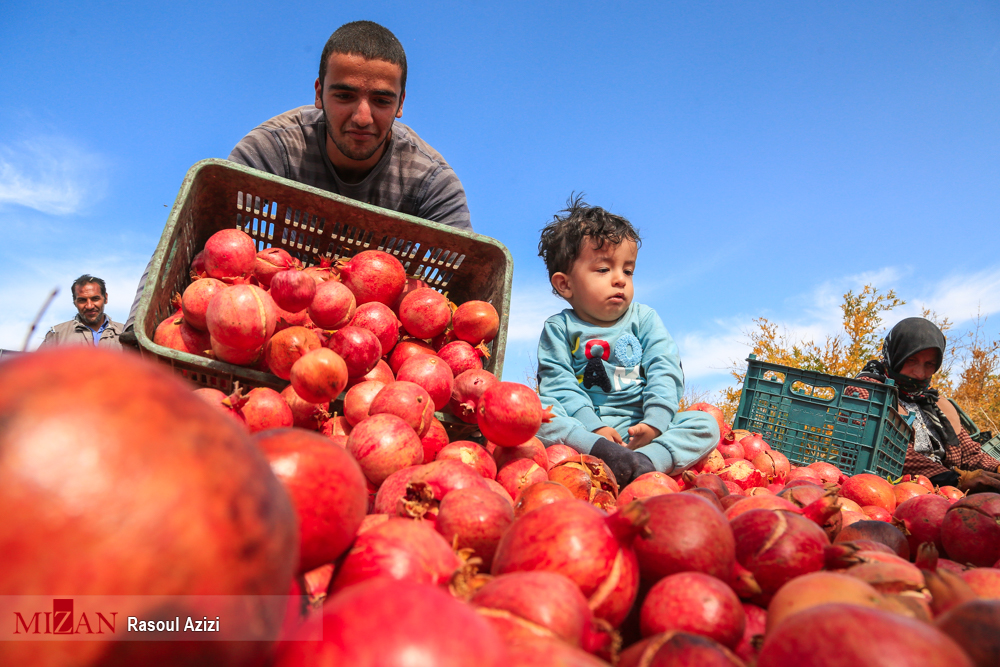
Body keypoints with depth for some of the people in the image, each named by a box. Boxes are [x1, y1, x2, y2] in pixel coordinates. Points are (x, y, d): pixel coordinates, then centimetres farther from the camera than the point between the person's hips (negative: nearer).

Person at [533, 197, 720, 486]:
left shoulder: (644, 319, 13)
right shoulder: (559, 328, 6)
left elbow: (665, 371, 2)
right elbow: (559, 383, -5)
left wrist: (655, 422, -15)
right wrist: (593, 428, -20)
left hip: (639, 427, 3)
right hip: (582, 426, -2)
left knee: (706, 424, -18)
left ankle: (645, 462, -40)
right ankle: (603, 452, -39)